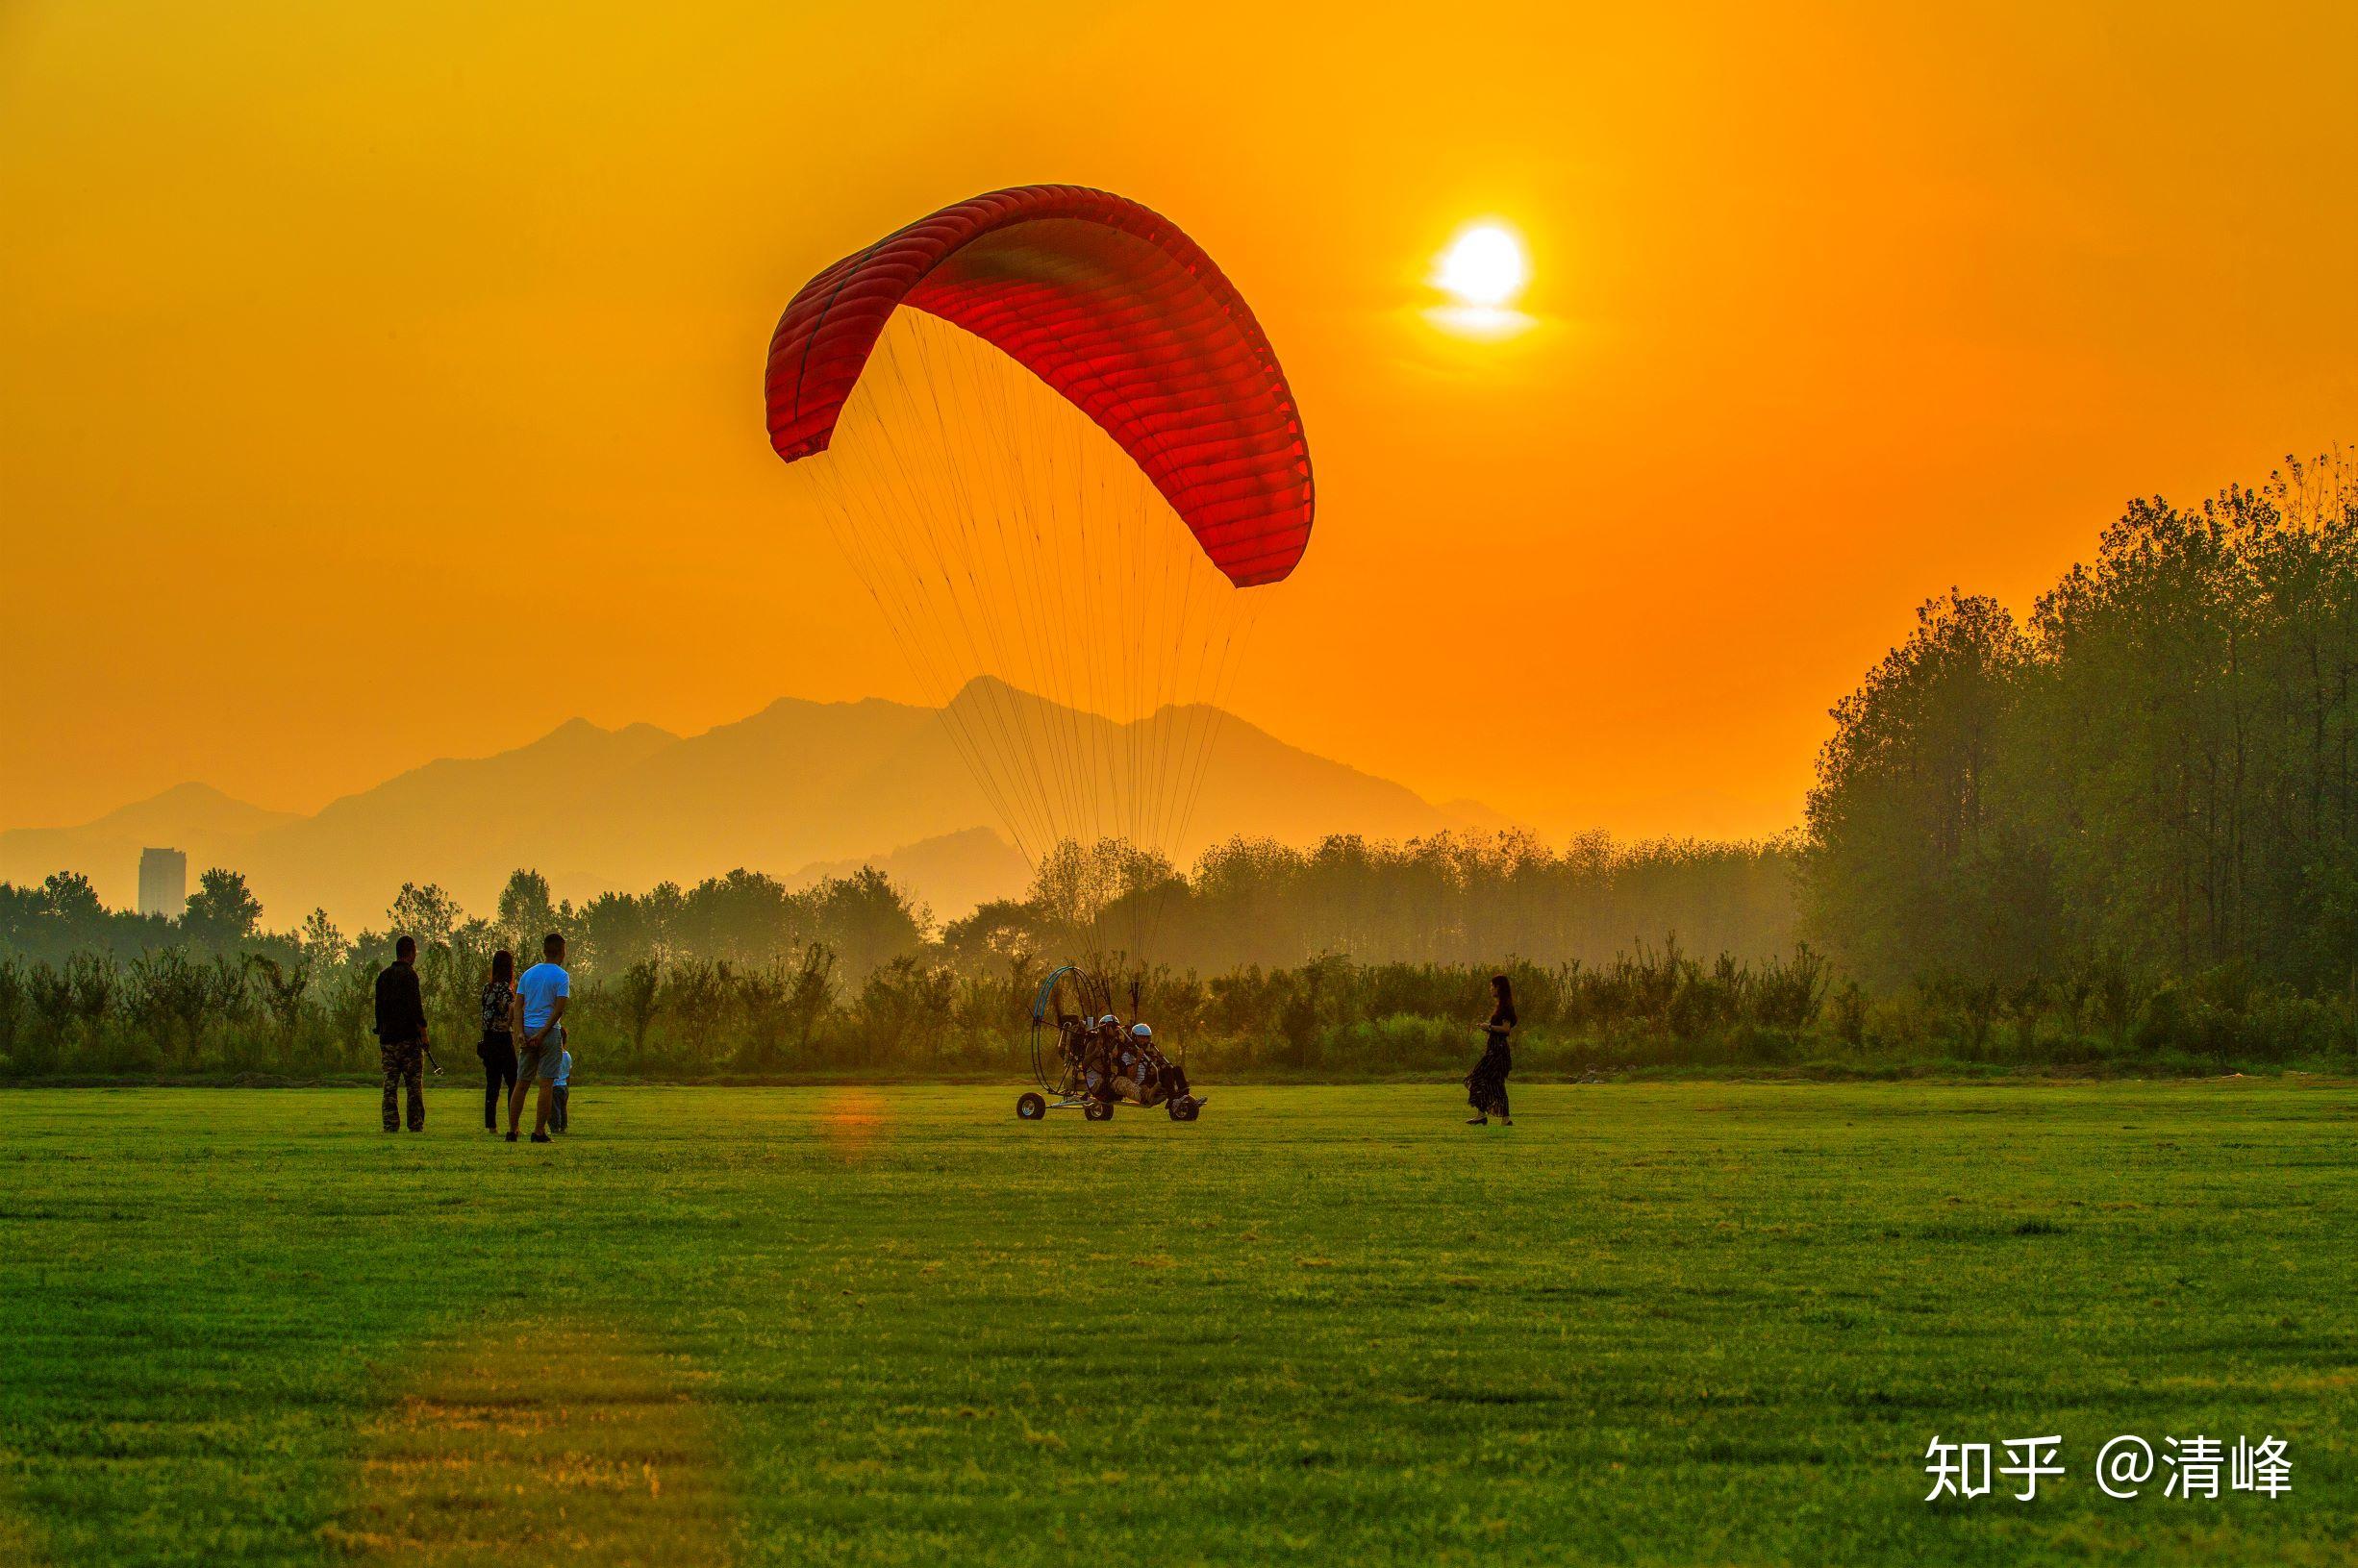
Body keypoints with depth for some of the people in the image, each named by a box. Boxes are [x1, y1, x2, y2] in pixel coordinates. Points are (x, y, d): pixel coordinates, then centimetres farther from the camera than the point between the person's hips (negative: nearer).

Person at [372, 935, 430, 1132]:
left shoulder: (383, 976, 12)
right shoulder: (409, 974, -9)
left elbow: (379, 1008, 16)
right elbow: (415, 1007, -15)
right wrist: (423, 1034, -11)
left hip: (387, 1038, 6)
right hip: (409, 1038, -6)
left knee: (390, 1084, 5)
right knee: (415, 1085, 0)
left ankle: (390, 1125, 0)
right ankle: (416, 1125, -1)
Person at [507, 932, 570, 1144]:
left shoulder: (528, 974, 12)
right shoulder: (561, 976, -4)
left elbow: (518, 1005, 5)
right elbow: (559, 1009, -13)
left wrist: (520, 1033, -3)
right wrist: (542, 1034, -13)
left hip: (527, 1033, 5)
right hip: (550, 1032, -5)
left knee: (521, 1083, 10)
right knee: (546, 1084, -2)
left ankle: (512, 1130, 9)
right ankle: (539, 1131, -5)